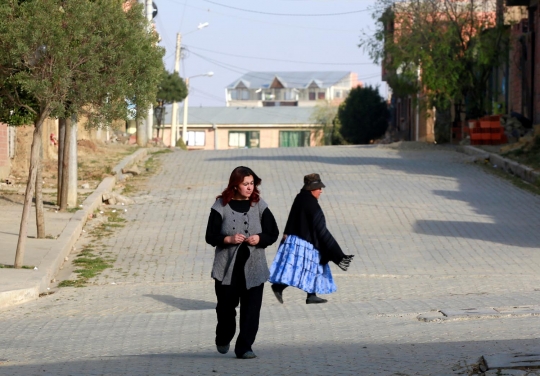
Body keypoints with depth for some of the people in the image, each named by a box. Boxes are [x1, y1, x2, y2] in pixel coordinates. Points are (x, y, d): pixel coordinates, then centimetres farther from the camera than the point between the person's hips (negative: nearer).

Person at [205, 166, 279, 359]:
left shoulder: (259, 205, 3)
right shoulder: (221, 206, -3)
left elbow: (273, 233, 6)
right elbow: (210, 236, -2)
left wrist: (260, 239, -14)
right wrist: (228, 239, -20)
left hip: (254, 266, 1)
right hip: (227, 266, -1)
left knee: (251, 309, -5)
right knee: (226, 305, 8)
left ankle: (244, 347, 1)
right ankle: (223, 339, 35)